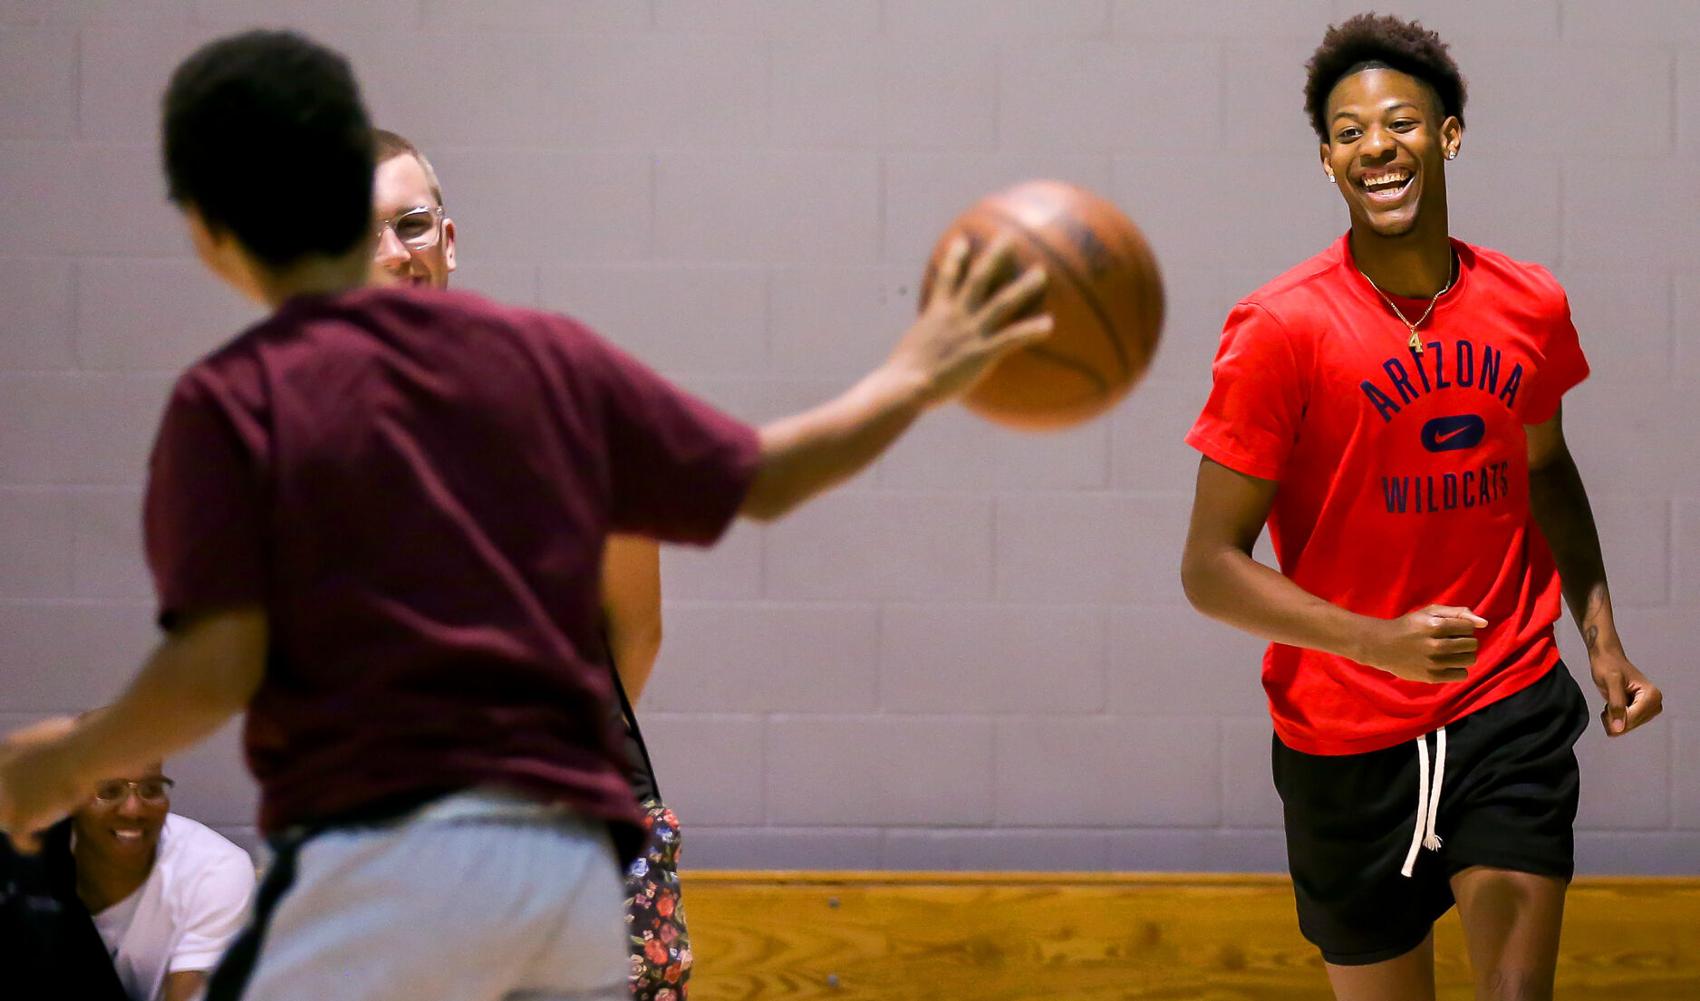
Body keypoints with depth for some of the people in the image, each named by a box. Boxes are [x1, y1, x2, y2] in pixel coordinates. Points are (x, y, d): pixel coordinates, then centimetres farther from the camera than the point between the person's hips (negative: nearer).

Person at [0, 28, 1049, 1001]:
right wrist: (915, 378, 32)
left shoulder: (232, 402, -3)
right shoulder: (545, 355, 10)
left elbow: (216, 668, -10)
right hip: (578, 857, 5)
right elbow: (765, 476, 18)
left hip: (389, 860, -5)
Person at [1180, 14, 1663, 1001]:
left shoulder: (1530, 305, 1)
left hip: (1513, 707, 2)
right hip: (1347, 737, -2)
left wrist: (1601, 633, 12)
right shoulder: (1282, 328, -12)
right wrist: (1379, 642, -25)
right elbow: (1211, 566, -12)